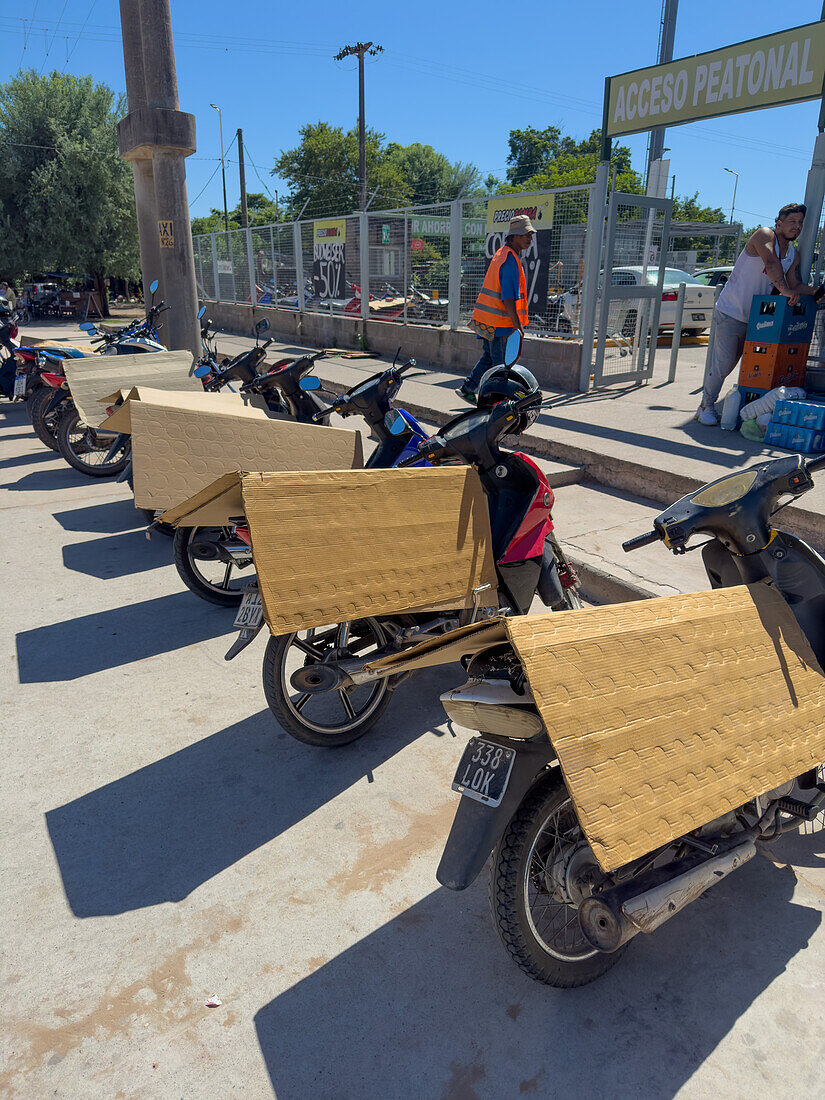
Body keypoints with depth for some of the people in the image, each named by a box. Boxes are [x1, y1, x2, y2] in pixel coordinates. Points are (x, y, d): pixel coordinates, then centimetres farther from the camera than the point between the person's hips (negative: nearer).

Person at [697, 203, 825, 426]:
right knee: (723, 362, -11)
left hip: (755, 317, 8)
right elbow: (771, 263, -28)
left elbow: (795, 285, 9)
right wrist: (784, 289, -40)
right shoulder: (764, 235, -11)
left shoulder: (794, 256, 11)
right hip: (731, 312, -8)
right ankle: (706, 407, 2)